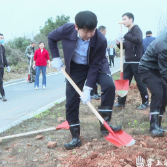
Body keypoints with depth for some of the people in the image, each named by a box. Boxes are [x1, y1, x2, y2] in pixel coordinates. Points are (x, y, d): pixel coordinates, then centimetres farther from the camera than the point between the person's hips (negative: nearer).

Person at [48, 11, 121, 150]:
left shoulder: (101, 40, -32)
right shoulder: (67, 30, -28)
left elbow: (95, 66, -25)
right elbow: (51, 37, -5)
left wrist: (88, 89, -27)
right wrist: (56, 57, -11)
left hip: (96, 64, -1)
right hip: (75, 67, 1)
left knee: (108, 85, -28)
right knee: (71, 101, -3)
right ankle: (75, 137, 10)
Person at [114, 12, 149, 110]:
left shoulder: (136, 29, -6)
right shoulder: (129, 32, 18)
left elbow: (138, 40, -26)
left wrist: (125, 36, -28)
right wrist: (119, 44, 1)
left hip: (136, 61, -8)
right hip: (128, 61, 8)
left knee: (140, 82, -2)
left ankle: (145, 102, 9)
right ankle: (121, 102, 15)